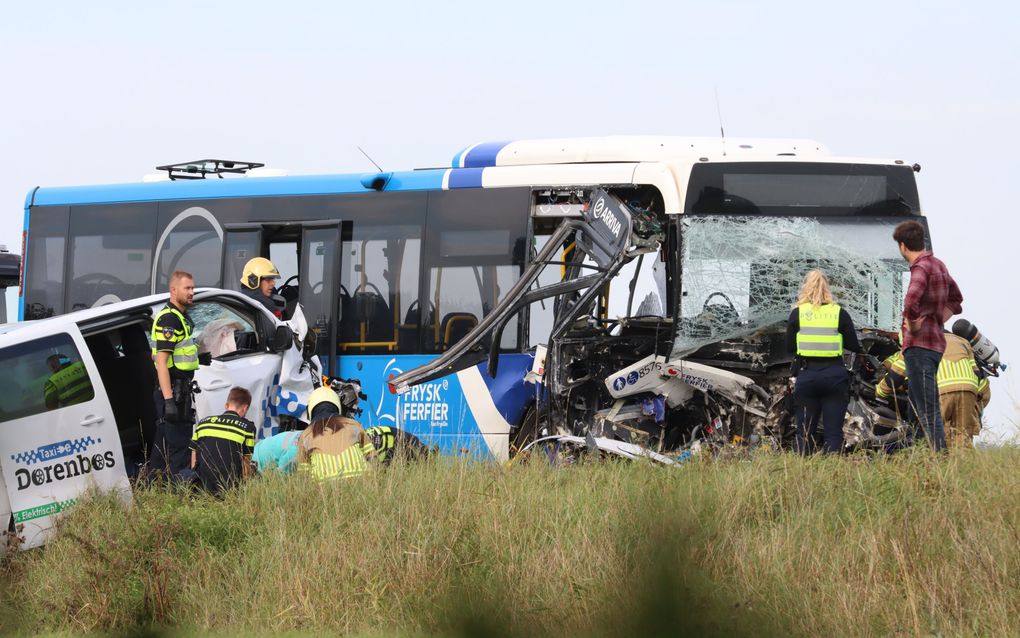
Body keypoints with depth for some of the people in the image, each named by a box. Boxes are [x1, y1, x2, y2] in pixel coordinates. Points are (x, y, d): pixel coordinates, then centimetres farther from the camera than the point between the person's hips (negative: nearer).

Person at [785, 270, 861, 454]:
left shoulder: (798, 313, 1)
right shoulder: (840, 313, 1)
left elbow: (789, 347, 3)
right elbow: (854, 346, 2)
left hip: (807, 375, 0)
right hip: (834, 375, 0)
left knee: (805, 431, 8)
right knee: (833, 432, 0)